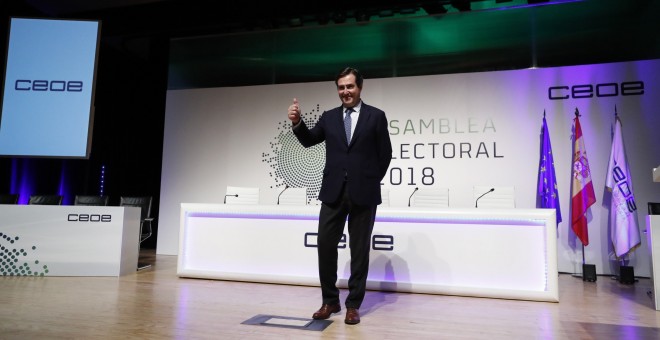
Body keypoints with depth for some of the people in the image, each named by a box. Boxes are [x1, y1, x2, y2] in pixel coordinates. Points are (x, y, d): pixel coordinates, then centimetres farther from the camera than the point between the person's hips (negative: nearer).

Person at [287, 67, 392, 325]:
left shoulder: (376, 116, 2)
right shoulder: (329, 117, 11)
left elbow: (385, 154, 3)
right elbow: (308, 141, 7)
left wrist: (371, 182, 2)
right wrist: (297, 122, -11)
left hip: (363, 193, -2)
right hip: (333, 192, 3)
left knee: (359, 249, 7)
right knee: (325, 244, 2)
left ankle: (353, 304, 21)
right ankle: (330, 301, 20)